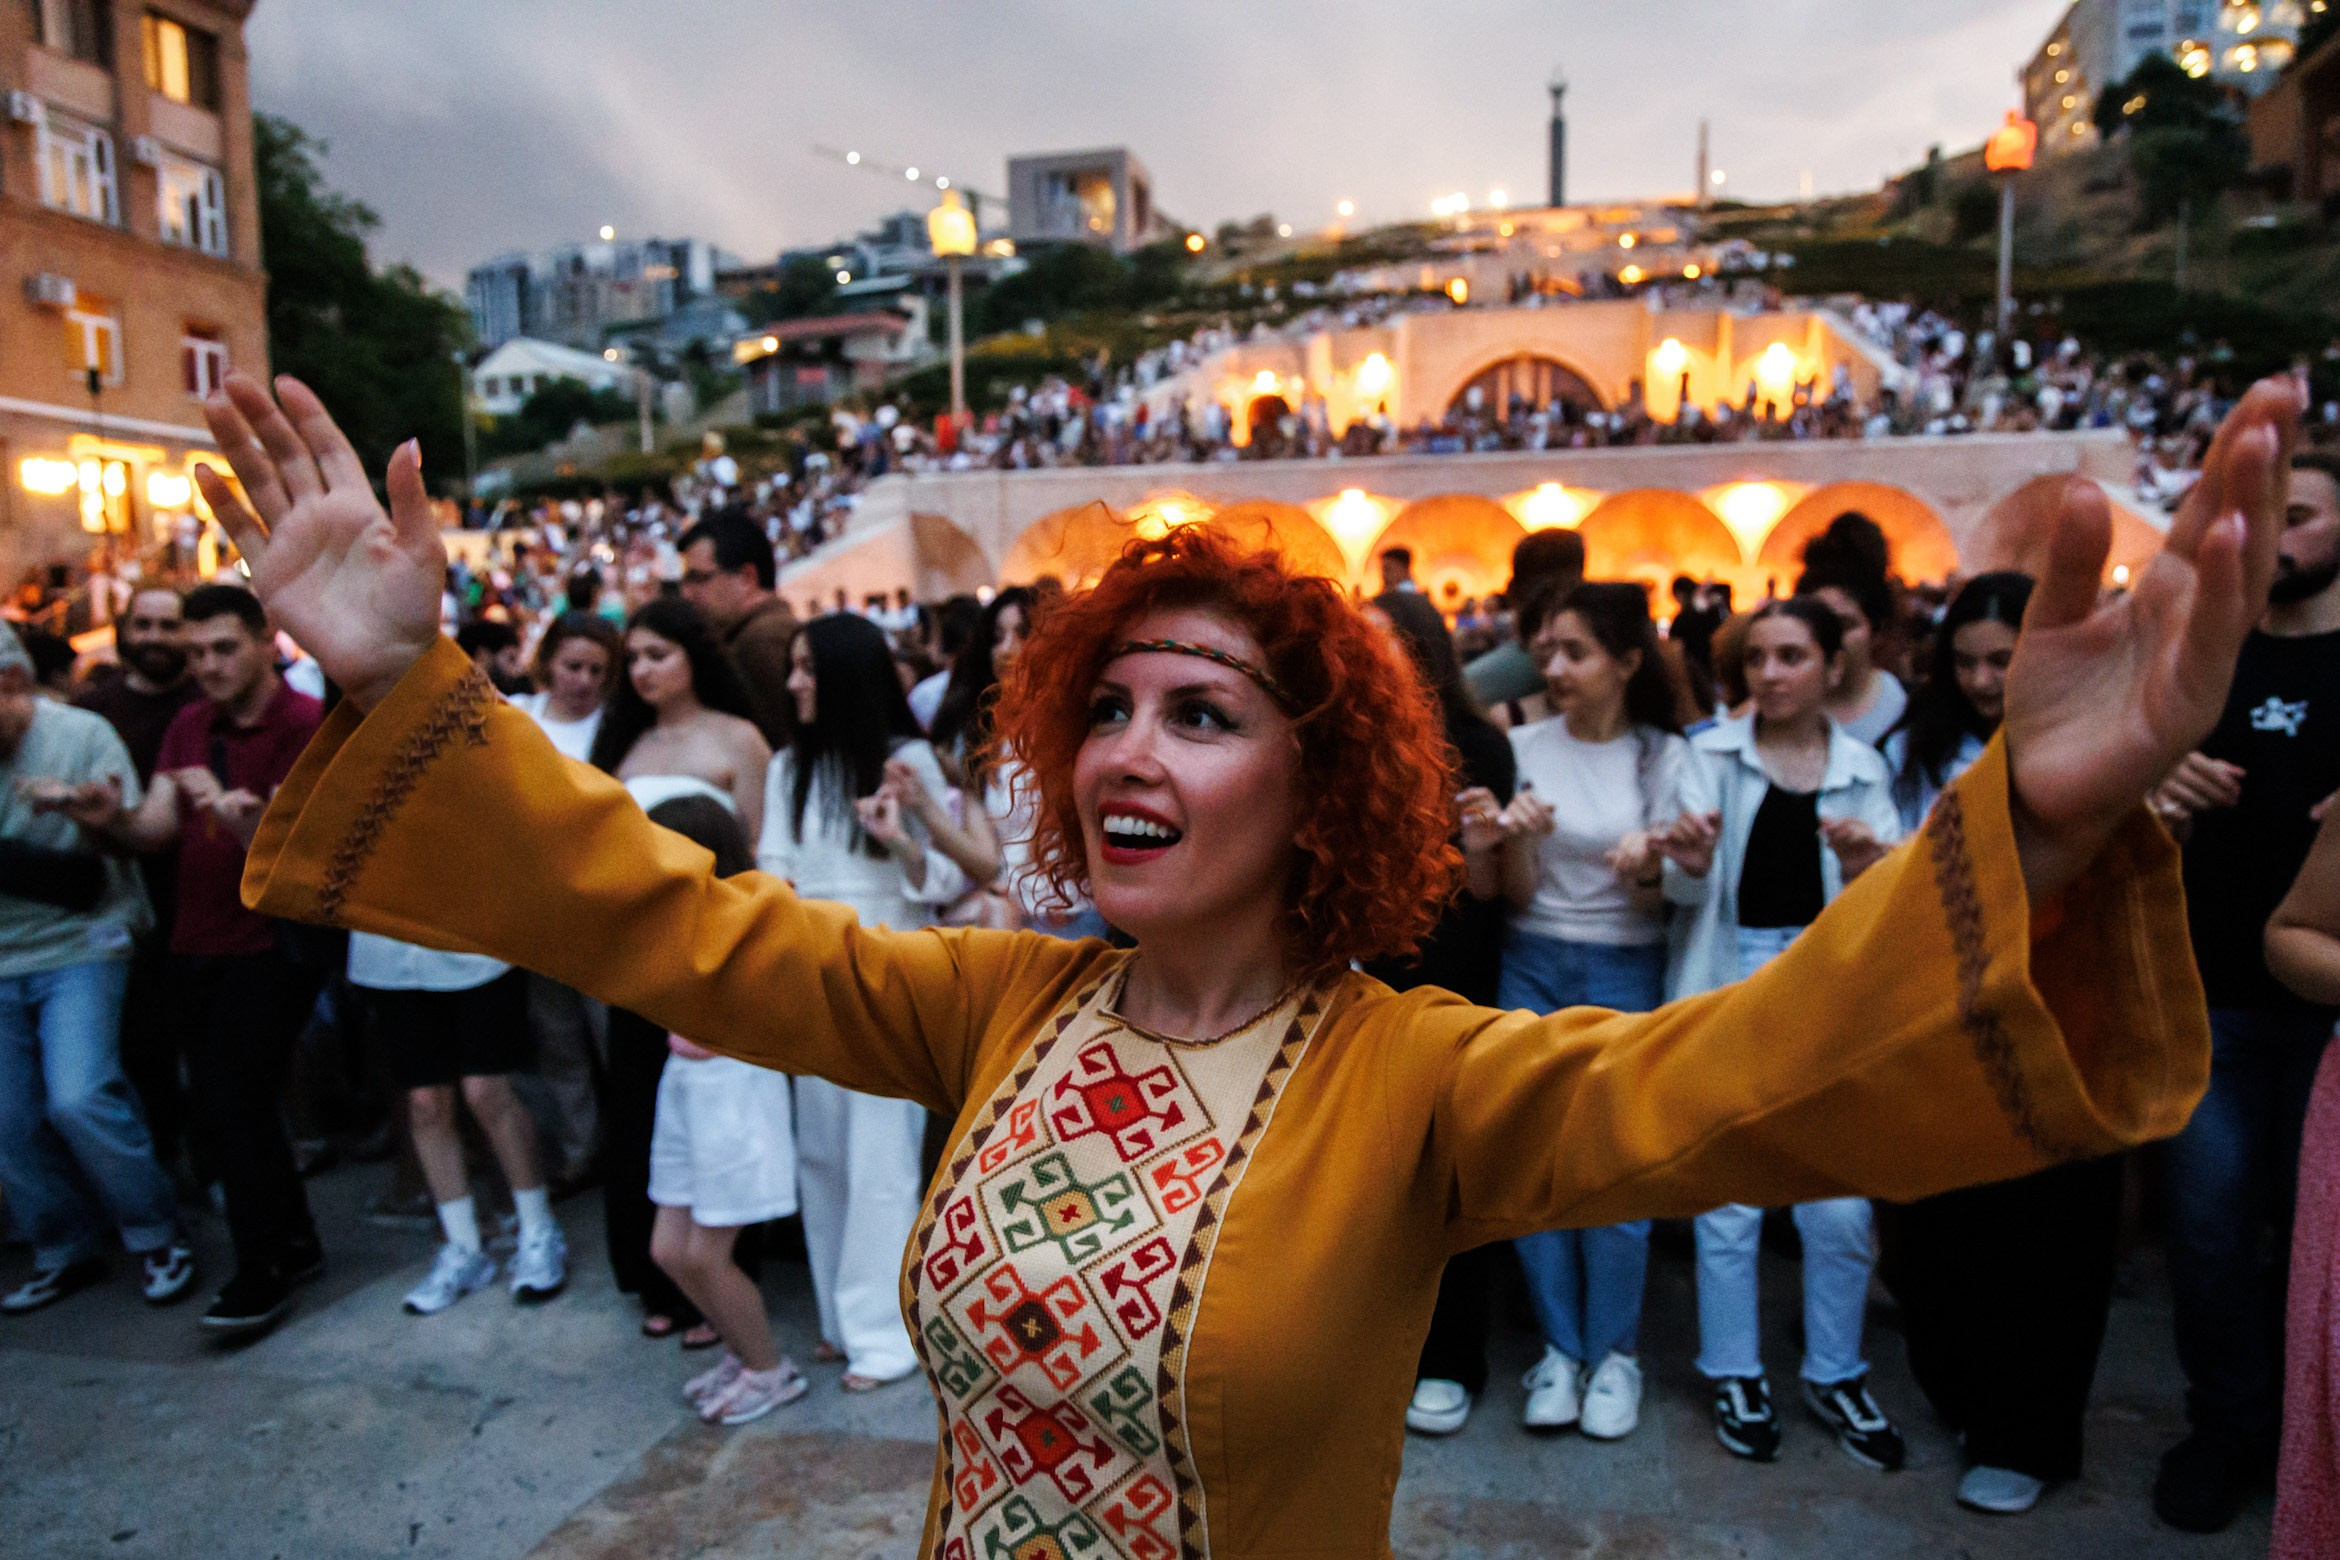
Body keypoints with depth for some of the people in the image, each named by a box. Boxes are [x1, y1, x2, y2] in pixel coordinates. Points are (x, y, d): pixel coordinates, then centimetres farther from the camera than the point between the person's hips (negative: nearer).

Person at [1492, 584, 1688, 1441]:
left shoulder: (1666, 755, -2)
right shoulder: (1526, 747, 0)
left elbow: (1656, 903, 0)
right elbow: (1516, 895, 1)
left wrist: (1647, 867, -22)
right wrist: (1517, 839, -20)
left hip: (1626, 973, -1)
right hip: (1532, 967, 2)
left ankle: (1614, 1349, 20)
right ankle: (1559, 1346, 21)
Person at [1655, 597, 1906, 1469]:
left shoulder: (1861, 768, 7)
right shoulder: (1712, 754, 3)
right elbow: (1687, 890, -5)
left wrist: (1868, 868, -21)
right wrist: (1691, 861, -29)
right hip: (1729, 987, -1)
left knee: (1840, 1207, 4)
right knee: (1730, 1203, 5)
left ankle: (1835, 1375, 27)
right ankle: (1736, 1375, 24)